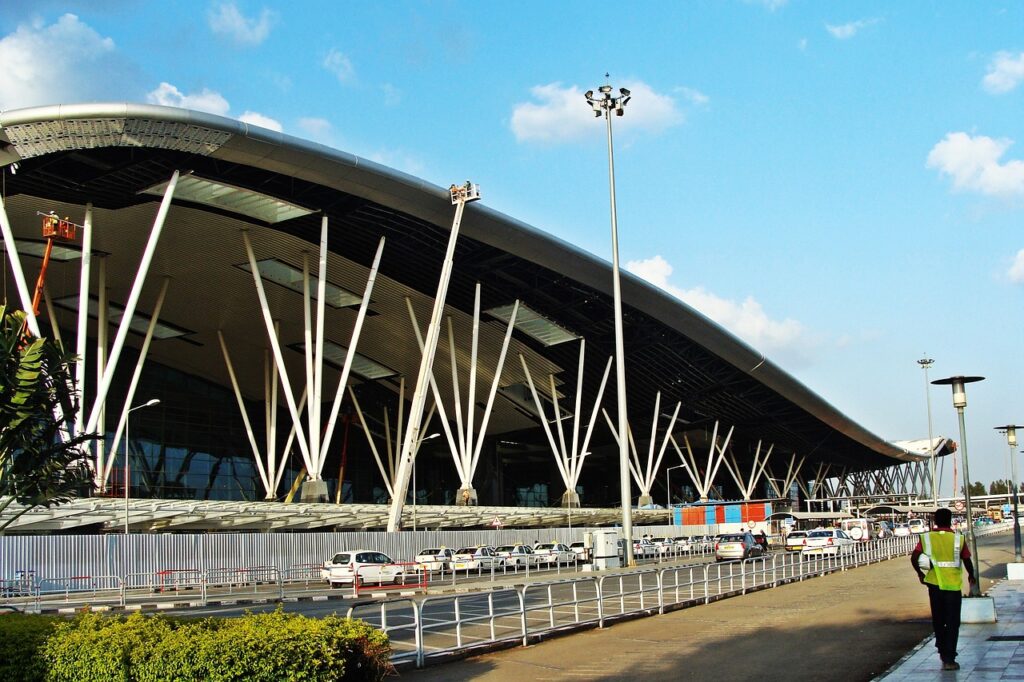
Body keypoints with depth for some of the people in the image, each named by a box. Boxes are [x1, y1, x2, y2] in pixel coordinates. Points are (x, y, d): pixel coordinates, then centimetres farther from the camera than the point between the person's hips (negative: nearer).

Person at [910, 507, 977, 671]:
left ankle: (942, 651, 30)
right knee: (952, 623, 4)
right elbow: (967, 561, -3)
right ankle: (949, 659, 0)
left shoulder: (926, 537, -1)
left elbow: (914, 557, -8)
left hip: (934, 584, 2)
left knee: (938, 620, 19)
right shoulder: (958, 538, -5)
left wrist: (920, 573, 9)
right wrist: (971, 576, 17)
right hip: (953, 584, -2)